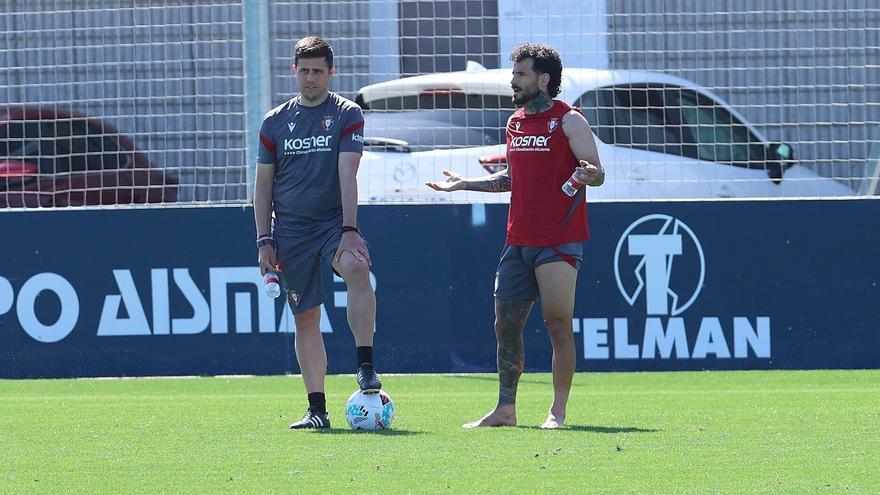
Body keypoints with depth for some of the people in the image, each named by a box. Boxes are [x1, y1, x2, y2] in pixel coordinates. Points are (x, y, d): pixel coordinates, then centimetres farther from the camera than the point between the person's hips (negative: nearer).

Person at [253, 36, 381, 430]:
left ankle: (366, 368, -35)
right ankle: (317, 409, 7)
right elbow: (263, 186, 12)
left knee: (357, 267, -33)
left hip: (333, 221, -3)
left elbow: (347, 174, -10)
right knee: (305, 319, 2)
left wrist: (349, 231, -19)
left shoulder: (347, 115, 1)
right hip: (291, 230, 3)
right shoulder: (275, 122, 9)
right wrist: (264, 241, 5)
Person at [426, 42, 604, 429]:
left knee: (558, 324, -7)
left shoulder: (568, 121, -6)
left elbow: (598, 172, -9)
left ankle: (558, 411, 0)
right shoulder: (515, 123, 15)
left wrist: (586, 174, -31)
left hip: (559, 241, -7)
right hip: (518, 238, 7)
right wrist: (464, 184, 25)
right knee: (506, 324, 6)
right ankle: (505, 409, 12)